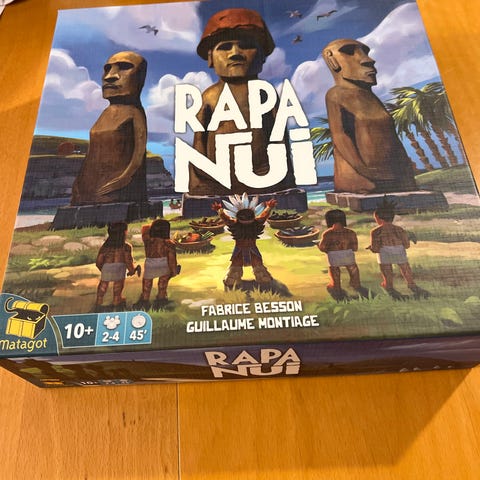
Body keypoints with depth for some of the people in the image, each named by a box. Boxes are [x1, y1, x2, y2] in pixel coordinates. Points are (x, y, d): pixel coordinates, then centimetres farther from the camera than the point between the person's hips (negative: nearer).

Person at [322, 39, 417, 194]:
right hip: (360, 179, -6)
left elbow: (391, 138, 20)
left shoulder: (371, 98, 21)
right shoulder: (336, 96, 2)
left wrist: (405, 168, 8)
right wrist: (362, 171, -20)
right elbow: (339, 136, -10)